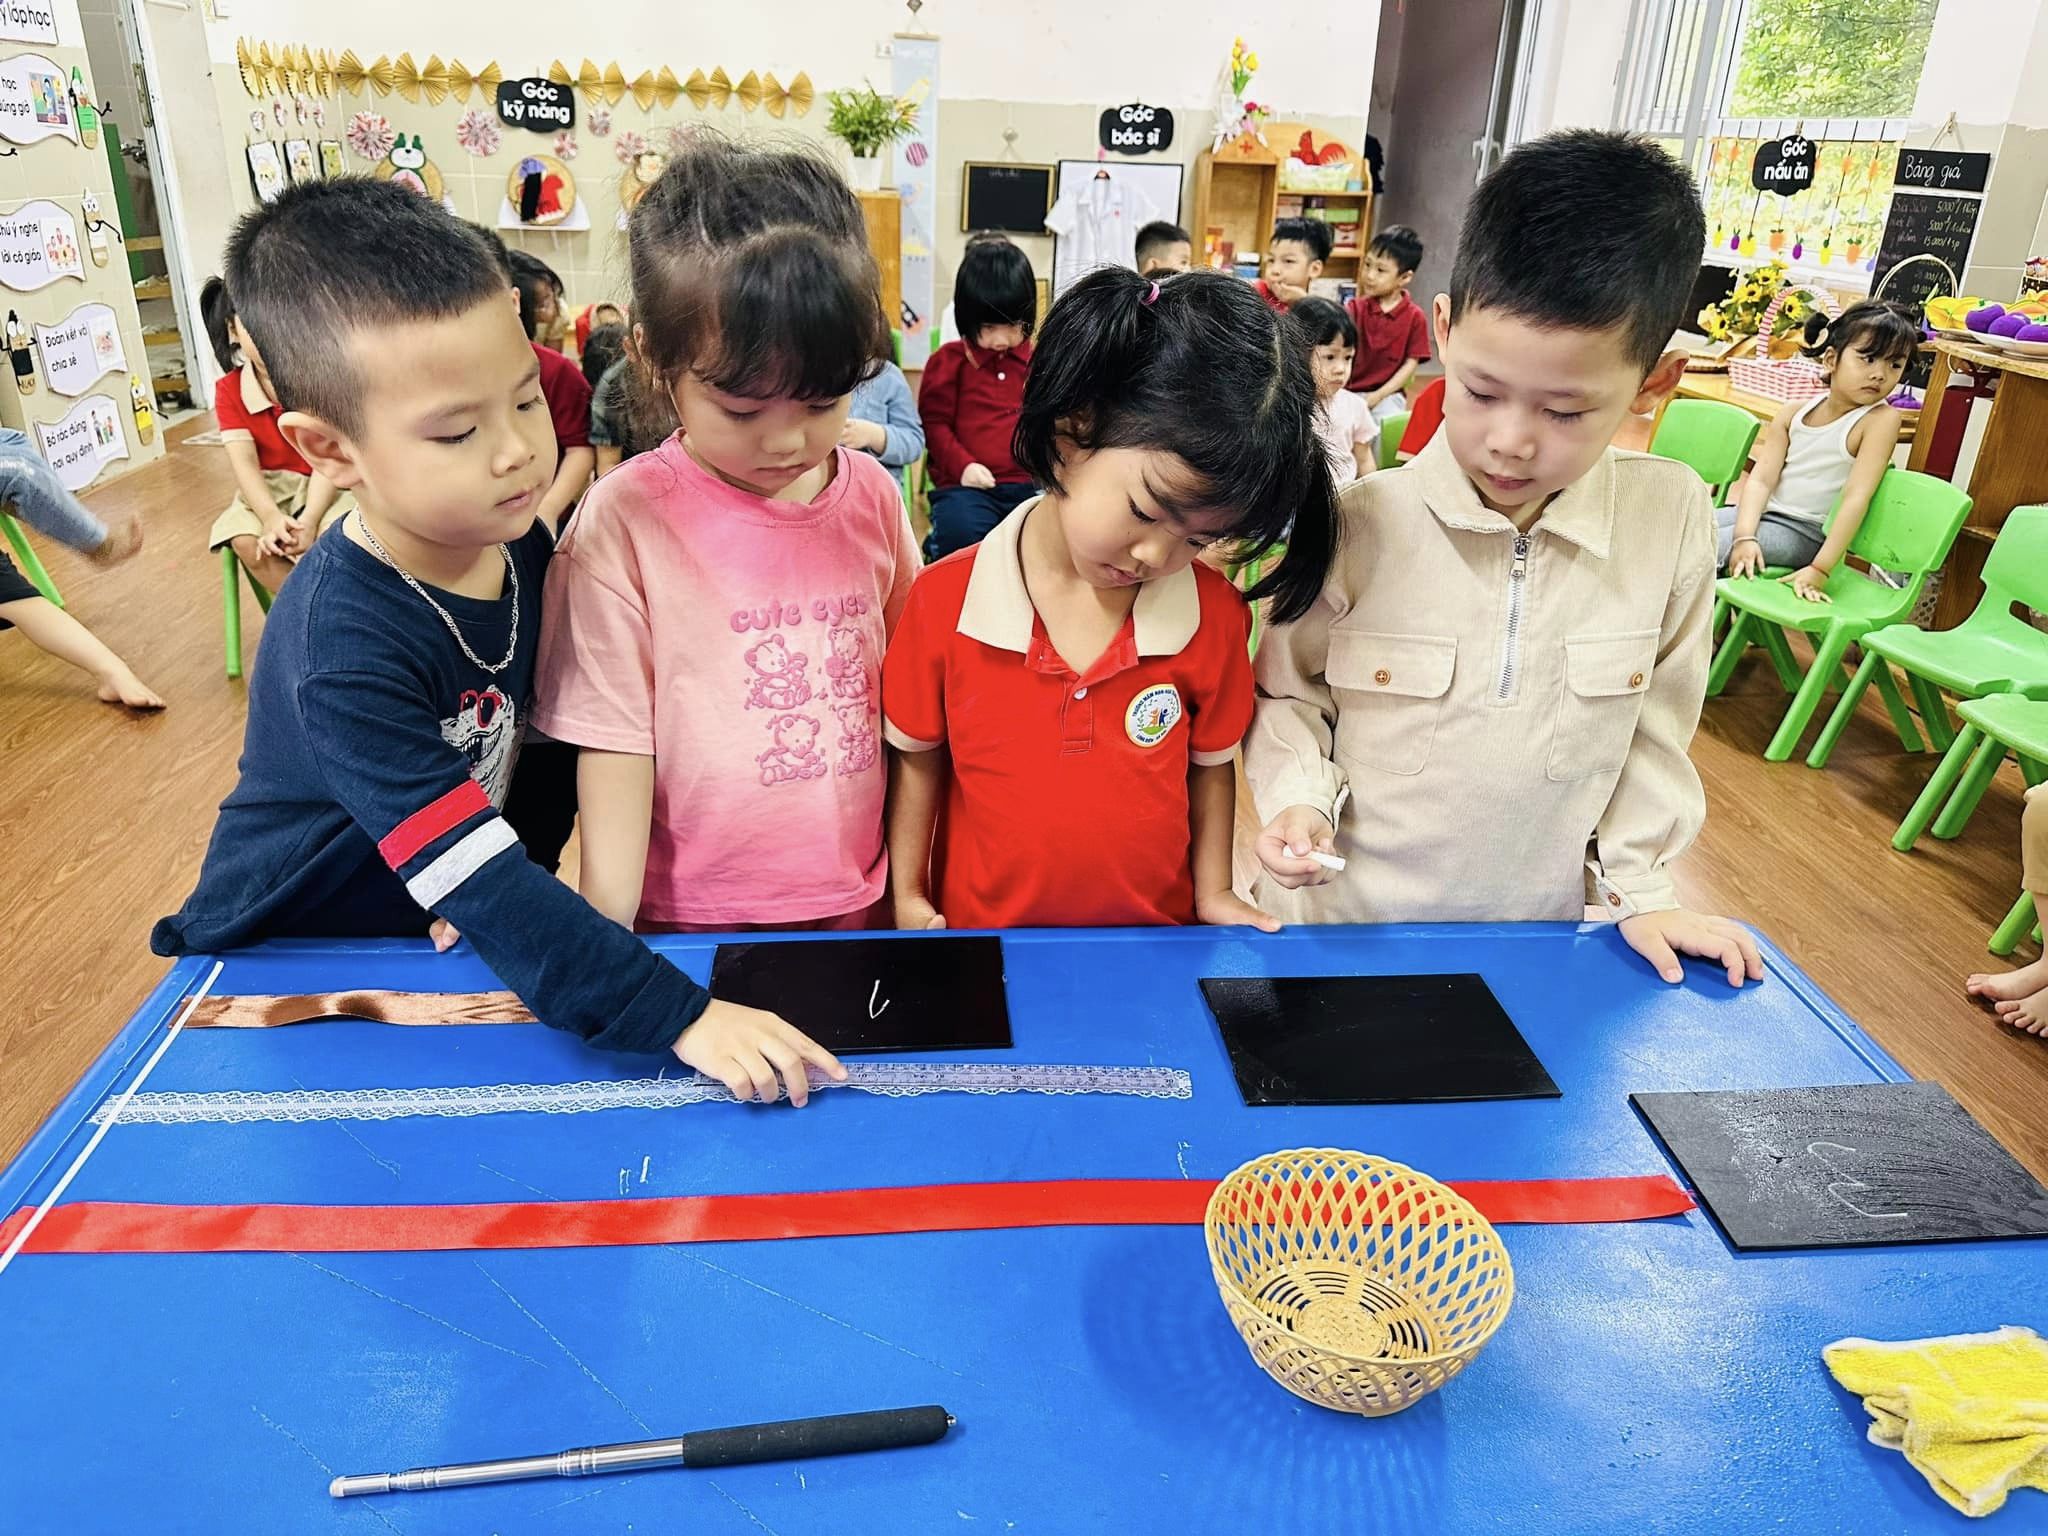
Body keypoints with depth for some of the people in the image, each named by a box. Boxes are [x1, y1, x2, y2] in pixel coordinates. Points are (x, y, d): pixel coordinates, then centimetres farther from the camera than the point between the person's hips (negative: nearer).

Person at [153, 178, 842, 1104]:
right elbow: (480, 889, -34)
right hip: (286, 976, -4)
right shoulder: (344, 652, -31)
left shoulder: (517, 543, -11)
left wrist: (504, 891, -11)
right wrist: (682, 1018, -39)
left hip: (430, 951, 4)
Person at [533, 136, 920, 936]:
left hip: (856, 900, 3)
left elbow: (906, 689, 6)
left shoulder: (873, 494, -3)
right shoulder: (626, 519, -15)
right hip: (690, 919, -3)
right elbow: (614, 741, -12)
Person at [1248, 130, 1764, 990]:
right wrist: (1299, 798, -20)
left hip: (1543, 940, 2)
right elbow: (1290, 698, -3)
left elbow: (1657, 722, 1)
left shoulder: (1671, 519, -11)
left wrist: (1639, 888, 6)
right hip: (1351, 927, -1)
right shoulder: (1357, 526, -17)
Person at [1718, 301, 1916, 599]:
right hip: (1759, 511, 6)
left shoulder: (1881, 419, -11)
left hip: (1805, 532, -6)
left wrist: (1820, 570, -26)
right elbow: (1761, 478, -3)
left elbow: (1856, 498, -18)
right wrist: (1744, 536, -21)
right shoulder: (1794, 412, 4)